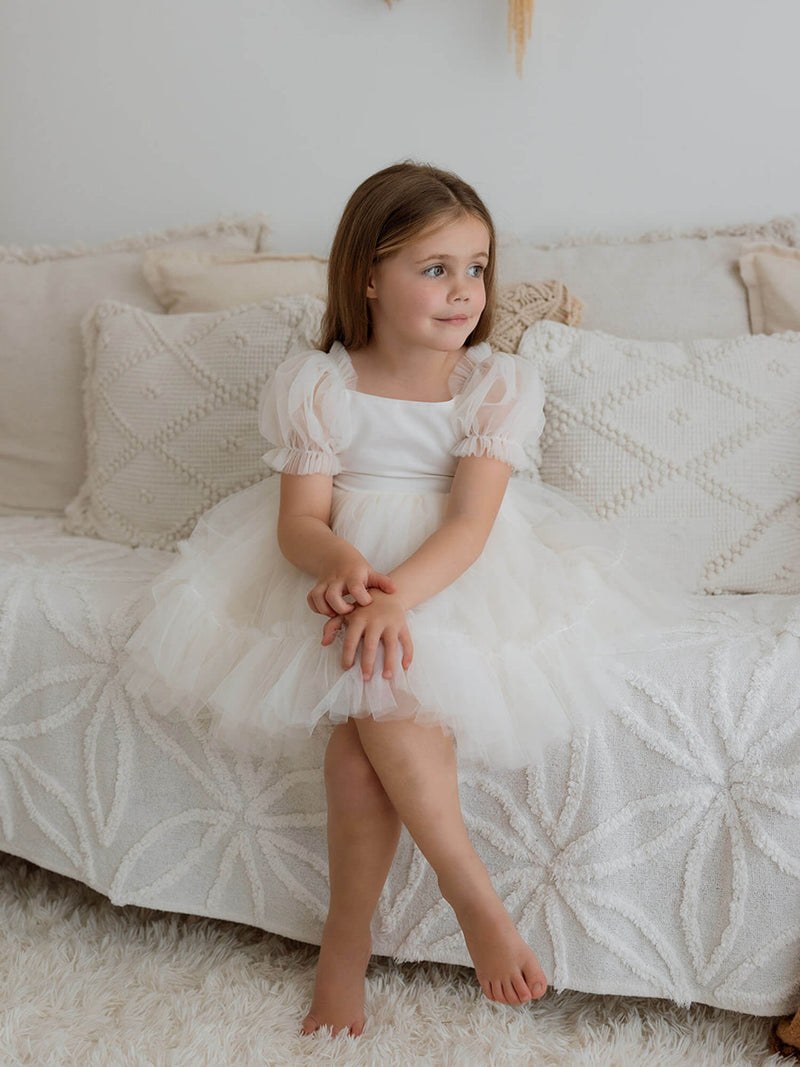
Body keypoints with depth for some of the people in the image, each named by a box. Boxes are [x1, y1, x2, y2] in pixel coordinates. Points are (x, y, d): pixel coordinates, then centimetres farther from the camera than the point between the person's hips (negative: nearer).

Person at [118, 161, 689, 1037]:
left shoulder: (498, 384, -6)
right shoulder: (316, 385, -5)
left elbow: (470, 523, -17)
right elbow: (301, 520, -10)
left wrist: (394, 597, -35)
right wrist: (343, 563, -34)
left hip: (455, 573, -1)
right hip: (344, 564, 1)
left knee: (368, 731, -25)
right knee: (379, 699, -29)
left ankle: (345, 941, -6)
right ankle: (473, 894, -12)